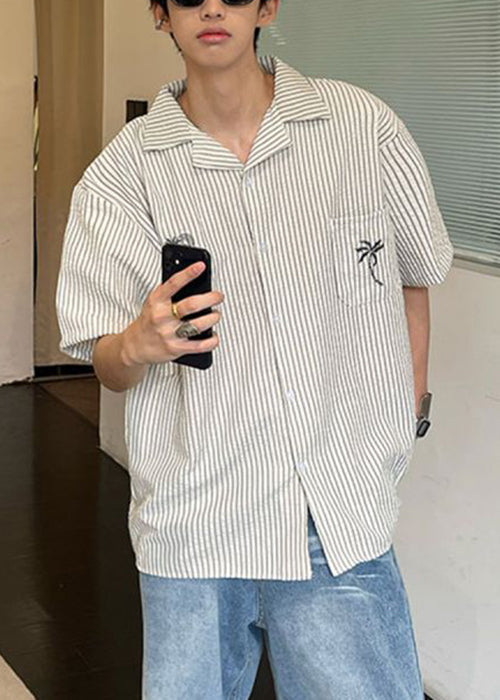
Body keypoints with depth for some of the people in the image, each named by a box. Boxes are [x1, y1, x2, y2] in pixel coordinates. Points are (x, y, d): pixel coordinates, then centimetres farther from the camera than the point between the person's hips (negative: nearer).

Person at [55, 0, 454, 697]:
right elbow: (108, 367, -1)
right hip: (192, 528, 0)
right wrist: (141, 344, -23)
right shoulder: (121, 175, -2)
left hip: (343, 518, 0)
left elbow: (415, 272, 14)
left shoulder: (366, 126, -2)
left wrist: (409, 403, 17)